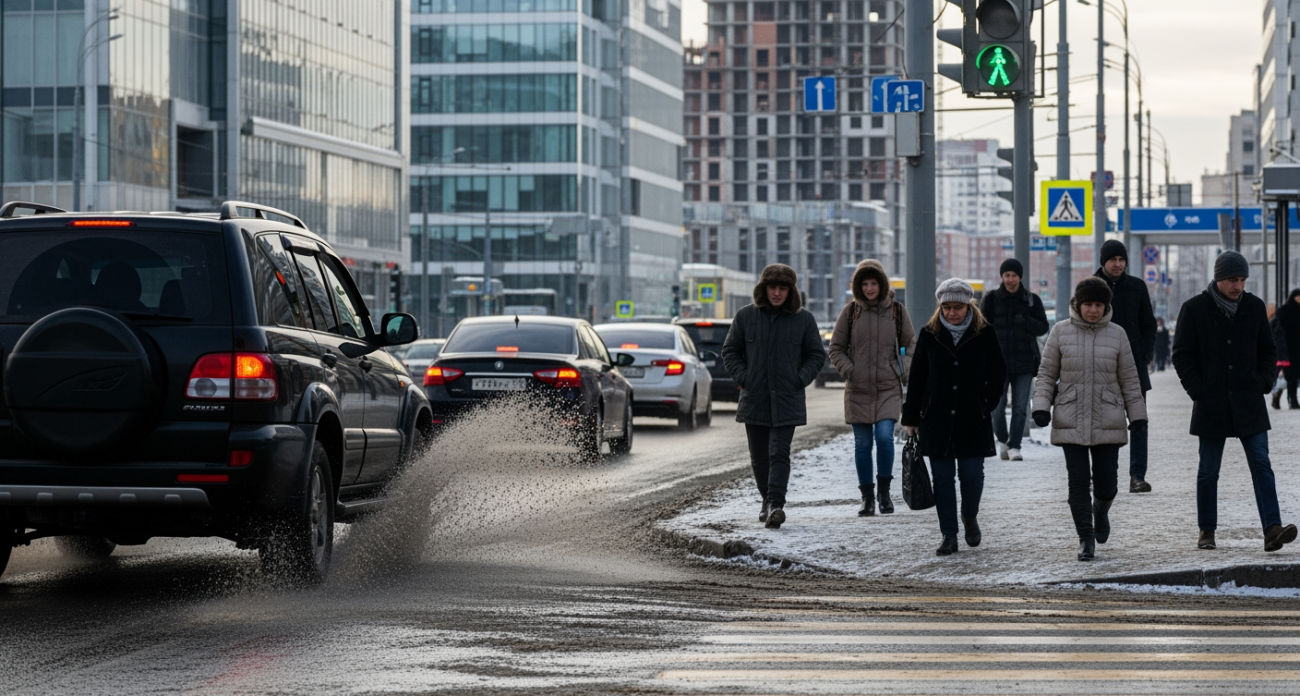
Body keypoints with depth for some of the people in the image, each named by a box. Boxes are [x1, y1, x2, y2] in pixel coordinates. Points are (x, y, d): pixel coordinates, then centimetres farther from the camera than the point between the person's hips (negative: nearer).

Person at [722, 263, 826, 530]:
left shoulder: (804, 319, 3)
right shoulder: (745, 316, 4)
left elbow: (816, 355, 10)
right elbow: (730, 351, 12)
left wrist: (800, 380, -4)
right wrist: (743, 378, -2)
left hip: (787, 401, -2)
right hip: (754, 399, 2)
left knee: (779, 454, -13)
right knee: (759, 457, 9)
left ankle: (775, 504, -20)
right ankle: (768, 502, 24)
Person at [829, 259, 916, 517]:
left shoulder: (897, 310, 4)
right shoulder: (850, 311, 3)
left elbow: (911, 344, 13)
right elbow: (836, 348, 8)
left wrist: (903, 368, -3)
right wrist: (848, 370, -6)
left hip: (888, 388, -1)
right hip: (857, 389, 1)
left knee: (884, 437, -16)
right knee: (862, 444, 3)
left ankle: (884, 491, 2)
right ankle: (867, 497, 15)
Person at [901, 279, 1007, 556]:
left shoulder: (984, 335, 0)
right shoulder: (930, 335, 4)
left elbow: (998, 376, 8)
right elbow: (916, 378, 7)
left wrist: (986, 405, -1)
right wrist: (911, 417, 6)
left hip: (973, 421, -1)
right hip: (937, 419, 1)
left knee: (971, 473, -2)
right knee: (942, 477, 1)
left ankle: (970, 517, 27)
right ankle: (949, 535, 7)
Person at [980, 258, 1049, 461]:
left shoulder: (1032, 300, 7)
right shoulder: (991, 299, 4)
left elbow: (1043, 327, 5)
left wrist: (1025, 322, -15)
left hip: (1024, 363, 1)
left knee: (1020, 408, -2)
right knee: (997, 407, -1)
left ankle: (1014, 446, 6)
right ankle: (1002, 440, 23)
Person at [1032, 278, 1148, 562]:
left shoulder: (1116, 335, 5)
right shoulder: (1061, 332, 3)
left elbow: (1129, 379, 10)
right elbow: (1046, 374, 7)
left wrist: (1137, 415, 9)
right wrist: (1041, 406, -4)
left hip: (1107, 423, 1)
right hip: (1071, 422, -1)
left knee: (1106, 482, 0)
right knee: (1078, 481, -6)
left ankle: (1101, 511, 34)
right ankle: (1086, 538, 4)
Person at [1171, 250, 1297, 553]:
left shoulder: (1254, 307, 6)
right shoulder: (1194, 309, -2)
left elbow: (1268, 351, 14)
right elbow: (1182, 355, 0)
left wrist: (1263, 383, 0)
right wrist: (1198, 390, -8)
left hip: (1249, 403, 2)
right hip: (1212, 404, -2)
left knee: (1261, 465, -9)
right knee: (1208, 471, 7)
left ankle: (1272, 529, -16)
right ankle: (1207, 531, 19)